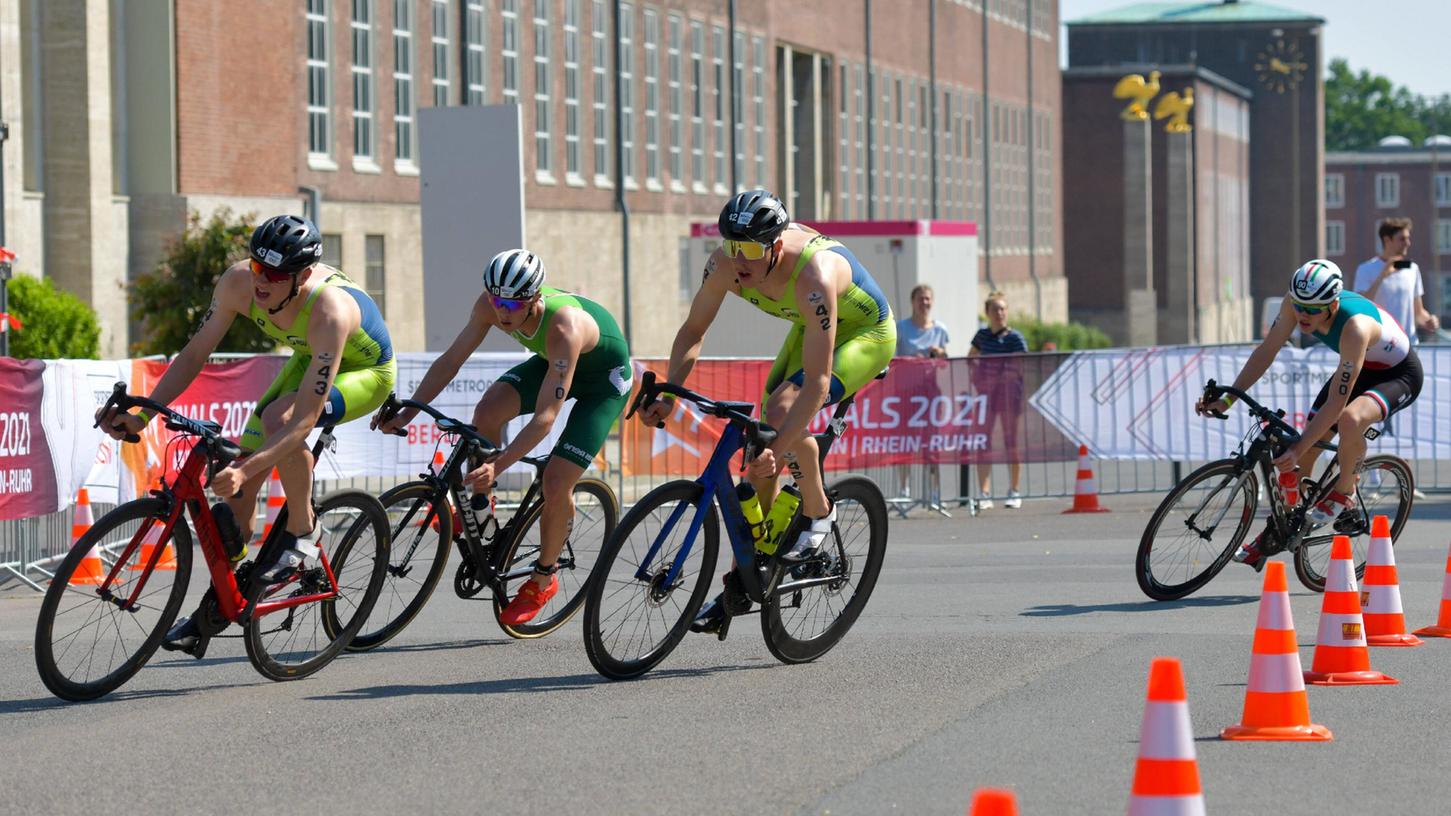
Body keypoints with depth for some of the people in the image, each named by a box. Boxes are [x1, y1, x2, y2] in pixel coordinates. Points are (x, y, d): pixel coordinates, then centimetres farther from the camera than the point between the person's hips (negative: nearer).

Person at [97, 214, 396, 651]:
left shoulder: (329, 311, -41)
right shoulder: (239, 282, -26)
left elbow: (305, 418, -42)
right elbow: (194, 354, -14)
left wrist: (245, 469, -51)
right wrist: (140, 416, -24)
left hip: (365, 372, -6)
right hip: (309, 358, 6)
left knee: (278, 417, -35)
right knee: (239, 485, -6)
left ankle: (301, 531, -13)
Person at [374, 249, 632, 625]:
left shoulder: (563, 328, -42)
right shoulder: (491, 306, -25)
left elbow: (544, 418, -44)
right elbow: (450, 361, -14)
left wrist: (497, 466, -53)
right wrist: (406, 413, -23)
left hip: (604, 376, -6)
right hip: (551, 361, 6)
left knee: (556, 481, -15)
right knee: (487, 412, -22)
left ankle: (544, 577, 9)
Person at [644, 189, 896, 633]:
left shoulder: (814, 276, -40)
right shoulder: (726, 264, -22)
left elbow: (817, 380, -41)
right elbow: (693, 331, -8)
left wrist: (779, 447, -47)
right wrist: (667, 395, -22)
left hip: (866, 335, -7)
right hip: (810, 329, 7)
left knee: (783, 411, -30)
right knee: (761, 448, -2)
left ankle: (818, 513, -6)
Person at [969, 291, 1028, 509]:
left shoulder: (1015, 338, -6)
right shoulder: (982, 335, 9)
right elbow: (970, 358, 23)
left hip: (1009, 391, -4)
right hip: (985, 391, 4)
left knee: (1011, 441, 3)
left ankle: (1015, 492, 11)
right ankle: (984, 494, 0)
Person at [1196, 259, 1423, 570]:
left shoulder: (1355, 327, -40)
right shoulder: (1296, 303, -23)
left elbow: (1336, 402, -38)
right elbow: (1266, 350, -12)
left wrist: (1298, 447, -39)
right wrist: (1227, 399, -19)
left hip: (1400, 374, -7)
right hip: (1360, 369, 7)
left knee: (1350, 419, -37)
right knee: (1303, 454, 0)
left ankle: (1344, 492, -10)